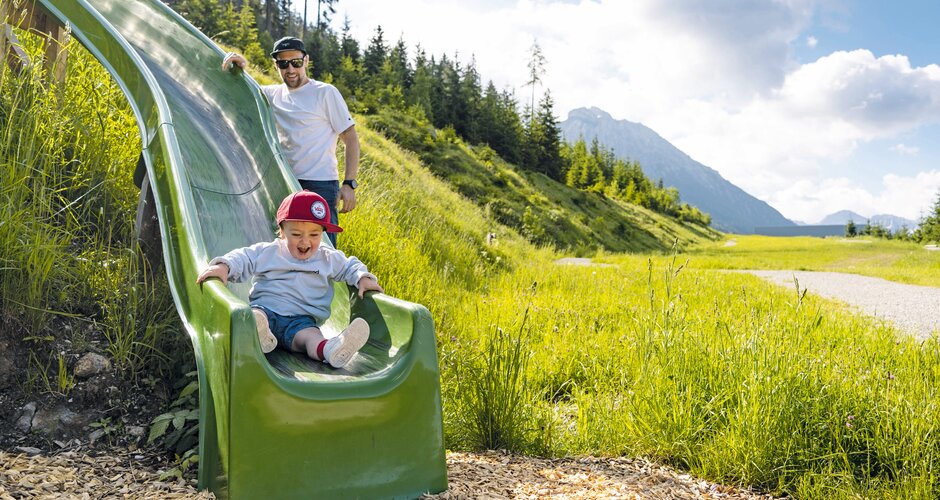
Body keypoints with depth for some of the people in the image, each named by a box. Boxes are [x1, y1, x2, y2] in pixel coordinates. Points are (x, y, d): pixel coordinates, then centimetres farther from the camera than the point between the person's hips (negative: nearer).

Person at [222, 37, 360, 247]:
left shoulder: (326, 93, -2)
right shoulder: (273, 94, 13)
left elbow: (351, 138, -4)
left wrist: (349, 184, -12)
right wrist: (238, 67, 0)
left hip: (320, 185, -5)